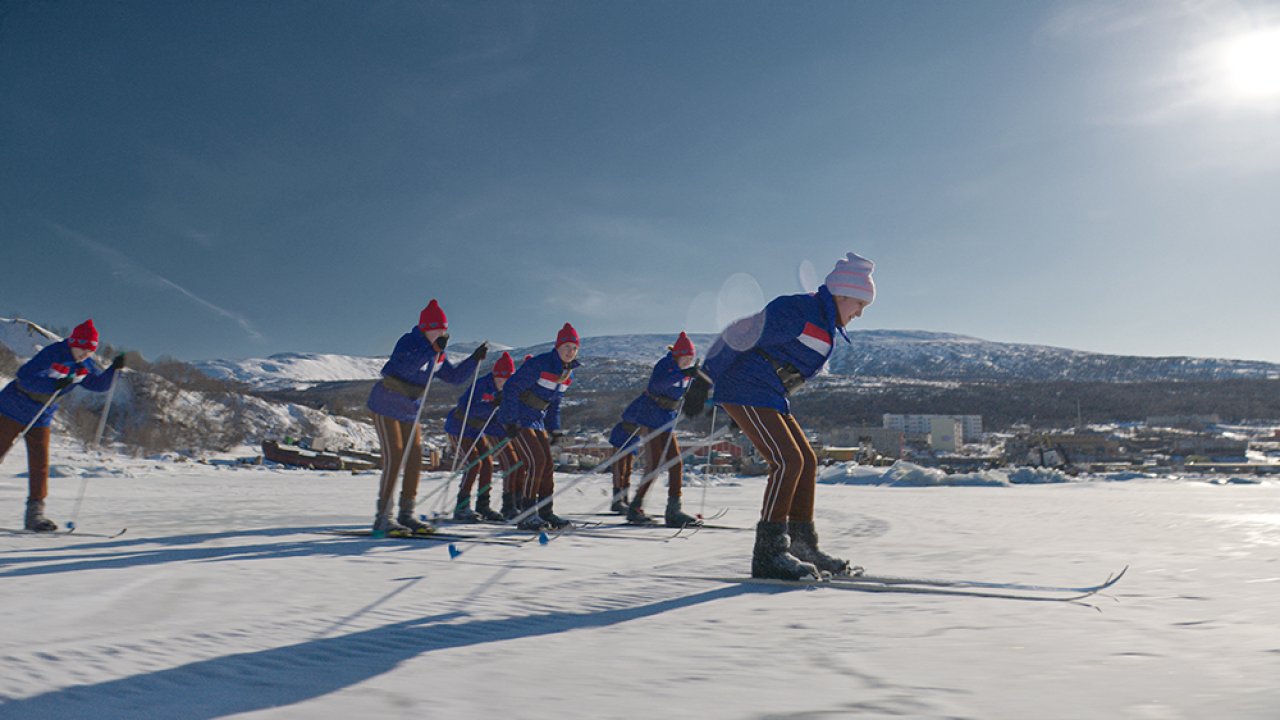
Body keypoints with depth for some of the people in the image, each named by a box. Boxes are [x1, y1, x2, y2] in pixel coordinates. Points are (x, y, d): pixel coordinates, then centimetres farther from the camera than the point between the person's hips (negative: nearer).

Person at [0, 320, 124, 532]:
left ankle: (34, 514, 0)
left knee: (40, 465, -2)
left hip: (42, 418, 5)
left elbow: (99, 385, 6)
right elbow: (24, 377, -26)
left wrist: (114, 369, -12)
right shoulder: (52, 353, -22)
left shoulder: (85, 365, -2)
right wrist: (54, 385, -40)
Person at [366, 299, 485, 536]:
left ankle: (407, 515, 10)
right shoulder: (409, 341, -17)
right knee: (393, 459, -13)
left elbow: (454, 377, 12)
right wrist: (432, 349, -37)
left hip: (409, 410, 8)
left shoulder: (437, 355, 5)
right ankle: (382, 518, -6)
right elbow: (402, 368, -35)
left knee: (414, 459, 3)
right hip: (386, 406, -8)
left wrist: (474, 359, 1)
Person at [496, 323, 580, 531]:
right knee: (536, 462, -17)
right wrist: (511, 421, -23)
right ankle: (526, 514, -11)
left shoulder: (568, 374, 6)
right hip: (517, 419, -8)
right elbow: (512, 387, -20)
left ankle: (545, 511, 16)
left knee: (547, 464, 5)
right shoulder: (538, 364, -20)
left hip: (537, 421, 8)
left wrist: (554, 430, 13)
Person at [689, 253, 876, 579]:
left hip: (770, 398, 10)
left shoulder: (824, 326, 17)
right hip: (745, 391, -10)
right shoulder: (795, 312, -15)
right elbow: (738, 335, -16)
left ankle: (802, 544, 13)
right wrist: (704, 381, -16)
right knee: (788, 461, -18)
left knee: (806, 461, 7)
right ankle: (768, 552, -14)